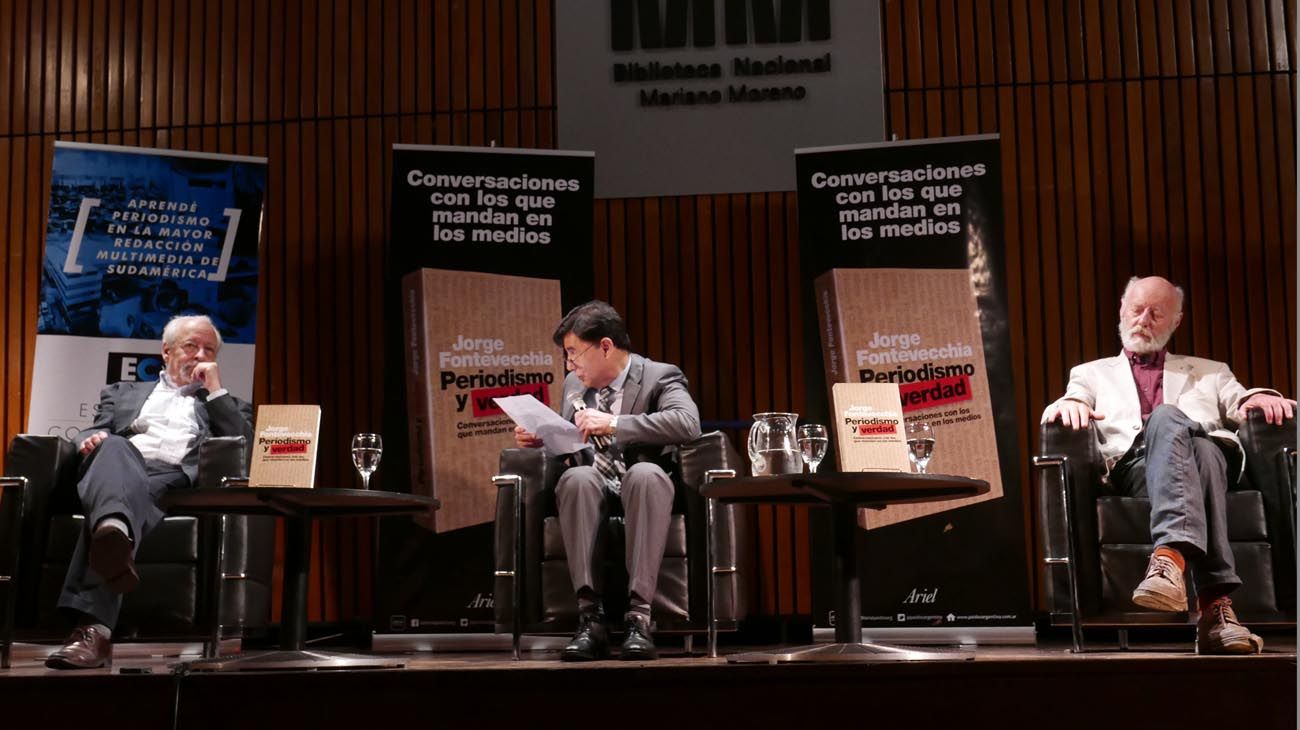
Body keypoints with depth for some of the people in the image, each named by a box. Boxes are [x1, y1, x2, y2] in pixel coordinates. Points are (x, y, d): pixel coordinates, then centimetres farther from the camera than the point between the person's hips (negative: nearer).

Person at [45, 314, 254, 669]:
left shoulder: (227, 406, 32)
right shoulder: (124, 393, 37)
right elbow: (95, 433, 21)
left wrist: (216, 389, 13)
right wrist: (91, 439, -5)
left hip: (177, 480, -1)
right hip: (118, 471, 1)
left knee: (137, 492, -40)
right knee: (114, 446, -38)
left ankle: (93, 628, -61)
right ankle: (114, 533, -73)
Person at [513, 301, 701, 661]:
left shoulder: (659, 376, -1)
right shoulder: (574, 384, 16)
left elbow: (688, 423, -22)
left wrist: (614, 423, -25)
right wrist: (540, 438, 4)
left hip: (643, 488, -3)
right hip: (593, 491, 4)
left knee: (645, 473, -39)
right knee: (576, 477, -33)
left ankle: (638, 616, -40)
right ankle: (591, 617, -36)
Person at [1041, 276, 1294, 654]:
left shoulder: (1209, 372, 36)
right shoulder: (1092, 374, 32)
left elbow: (1242, 404, 18)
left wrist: (1260, 399, -6)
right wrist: (1069, 404, -13)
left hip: (1210, 452, 1)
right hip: (1133, 463, -1)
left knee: (1166, 418, -36)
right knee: (1168, 418, -37)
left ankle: (1170, 557, -56)